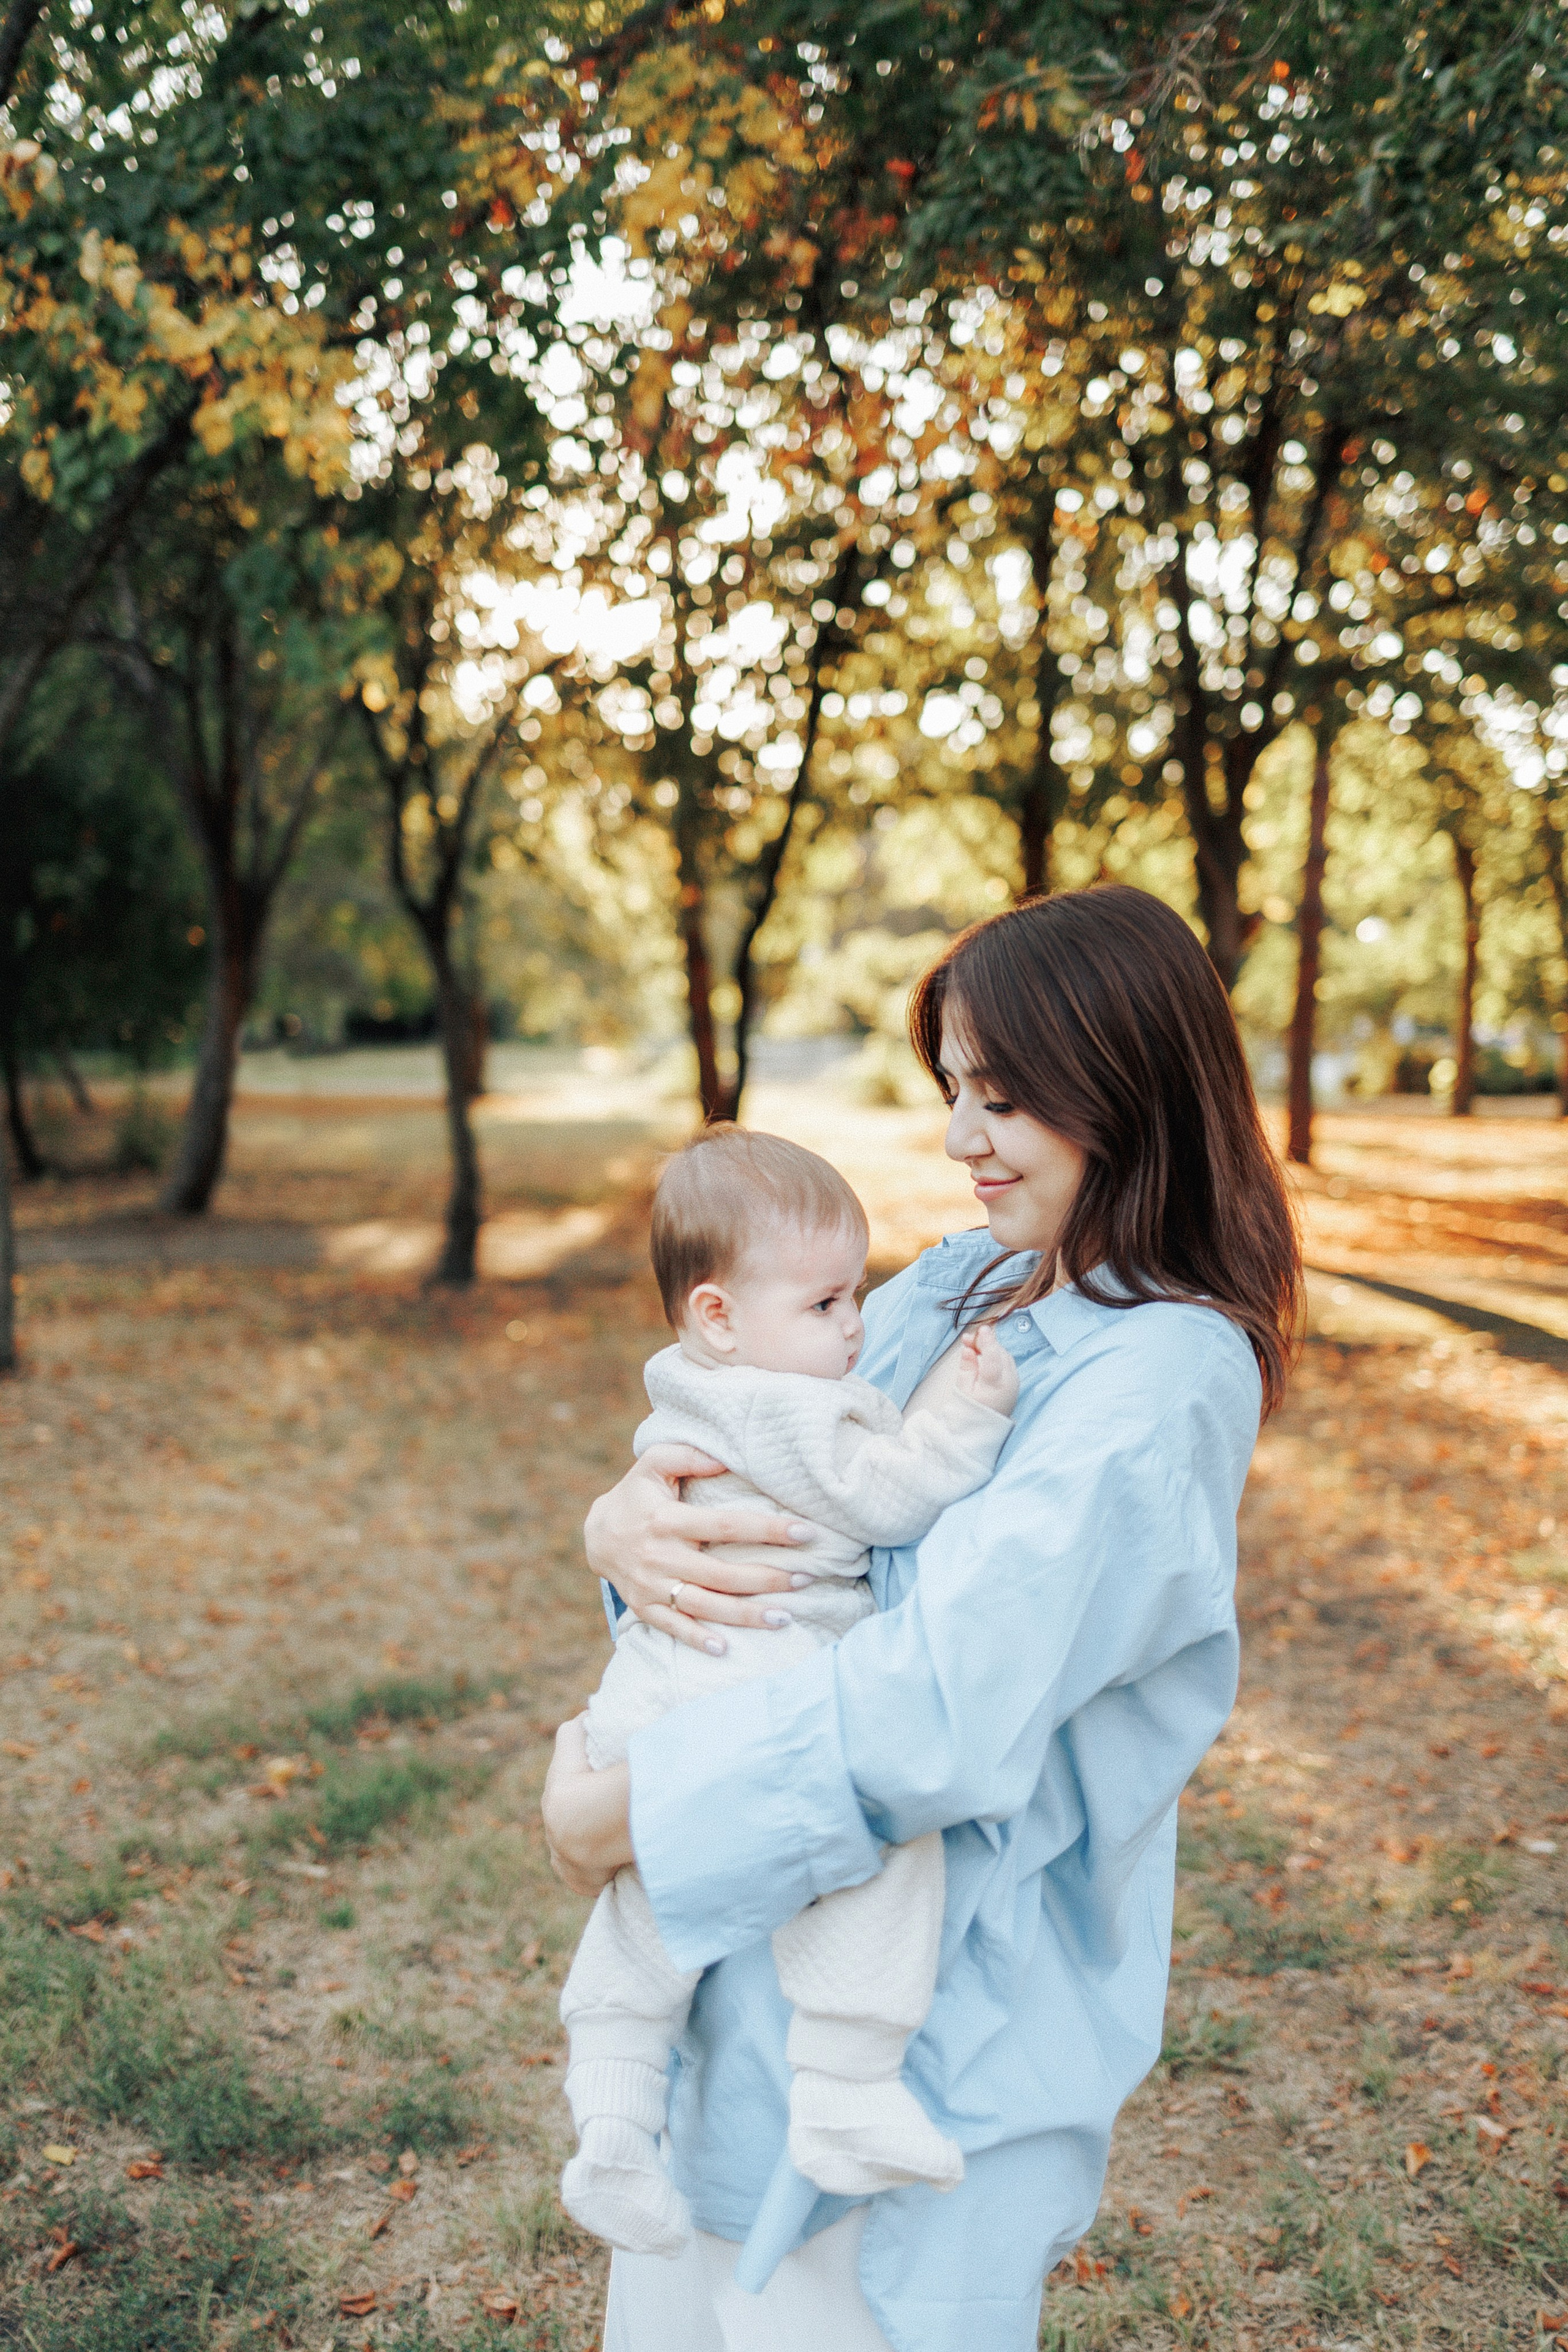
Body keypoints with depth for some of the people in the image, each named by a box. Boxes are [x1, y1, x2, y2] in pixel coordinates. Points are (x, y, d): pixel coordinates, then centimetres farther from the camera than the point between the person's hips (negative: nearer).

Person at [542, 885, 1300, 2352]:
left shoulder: (1162, 1380, -22)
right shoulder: (953, 1289, 4)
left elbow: (943, 1710, -28)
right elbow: (749, 1439, 8)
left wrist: (622, 1809, -20)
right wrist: (626, 1517, -16)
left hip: (943, 1998, -7)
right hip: (778, 1930, 8)